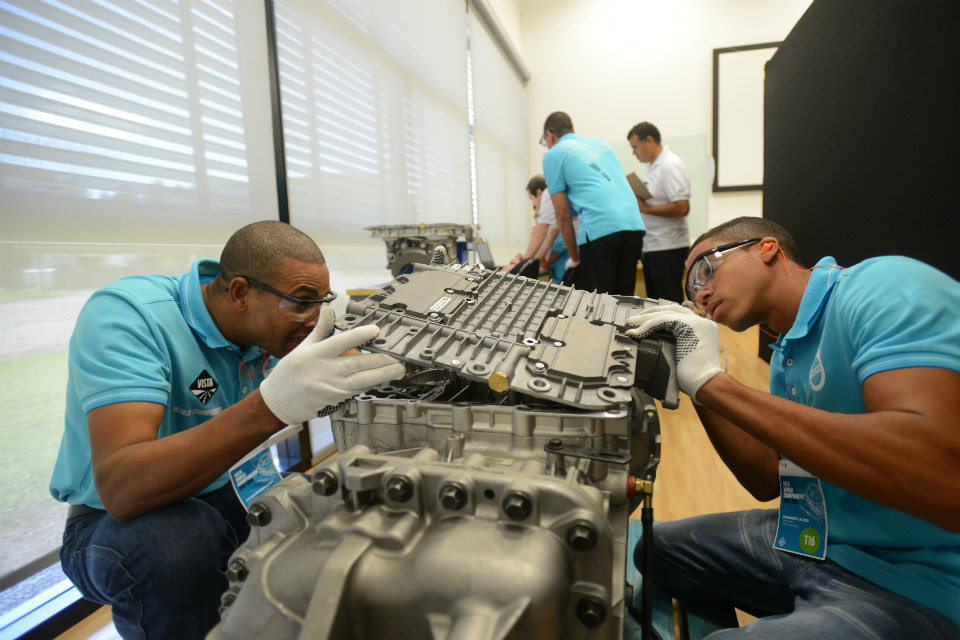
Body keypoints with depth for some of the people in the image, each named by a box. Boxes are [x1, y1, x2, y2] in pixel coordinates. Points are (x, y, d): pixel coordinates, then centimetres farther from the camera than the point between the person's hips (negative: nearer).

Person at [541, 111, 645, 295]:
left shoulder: (553, 155, 9)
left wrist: (574, 257, 13)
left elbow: (563, 214, 4)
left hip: (600, 230, -7)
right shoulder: (600, 143, 28)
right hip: (634, 225, 7)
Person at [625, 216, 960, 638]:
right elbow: (767, 481, 10)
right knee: (658, 550, 11)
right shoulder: (786, 355, 9)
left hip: (920, 588, -8)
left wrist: (713, 381, -31)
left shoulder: (883, 287, -19)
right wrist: (695, 385, -3)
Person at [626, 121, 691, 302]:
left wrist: (646, 208, -18)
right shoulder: (652, 166, 16)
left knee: (669, 304, -5)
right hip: (651, 246, 10)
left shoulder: (671, 165, -12)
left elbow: (682, 208, -21)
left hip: (668, 248, -10)